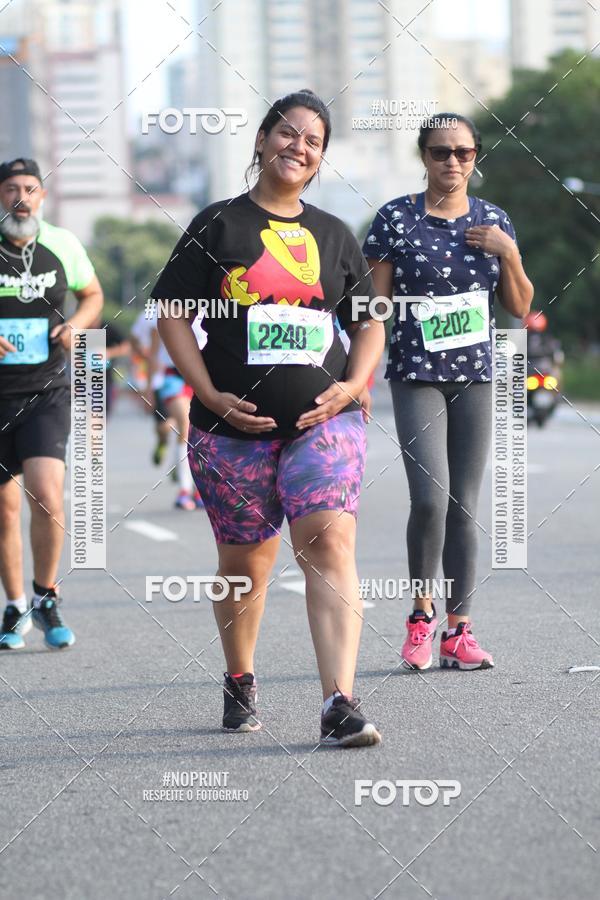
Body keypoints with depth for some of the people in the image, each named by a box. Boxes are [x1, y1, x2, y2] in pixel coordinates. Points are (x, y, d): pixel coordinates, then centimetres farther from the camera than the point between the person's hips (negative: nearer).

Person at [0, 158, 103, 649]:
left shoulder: (63, 245, 2)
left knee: (47, 497, -16)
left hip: (46, 393, 0)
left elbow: (92, 295, 18)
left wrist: (76, 324, -3)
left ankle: (46, 599, 3)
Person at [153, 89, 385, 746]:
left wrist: (352, 385, 0)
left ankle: (339, 704, -22)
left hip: (324, 421, 1)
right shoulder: (218, 225, 4)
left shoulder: (334, 235, 13)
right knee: (244, 562, 8)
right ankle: (239, 682, 33)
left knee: (330, 543, -17)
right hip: (235, 427, -1)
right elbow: (172, 315, 2)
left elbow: (369, 323, 18)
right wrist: (212, 396, -8)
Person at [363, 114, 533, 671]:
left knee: (465, 505, 3)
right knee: (430, 498, -16)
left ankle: (458, 630, 10)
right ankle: (422, 610, 7)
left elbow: (520, 307, 11)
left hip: (476, 377, 3)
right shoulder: (395, 218, -2)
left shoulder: (493, 221, 8)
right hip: (416, 375, -3)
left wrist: (507, 253, -5)